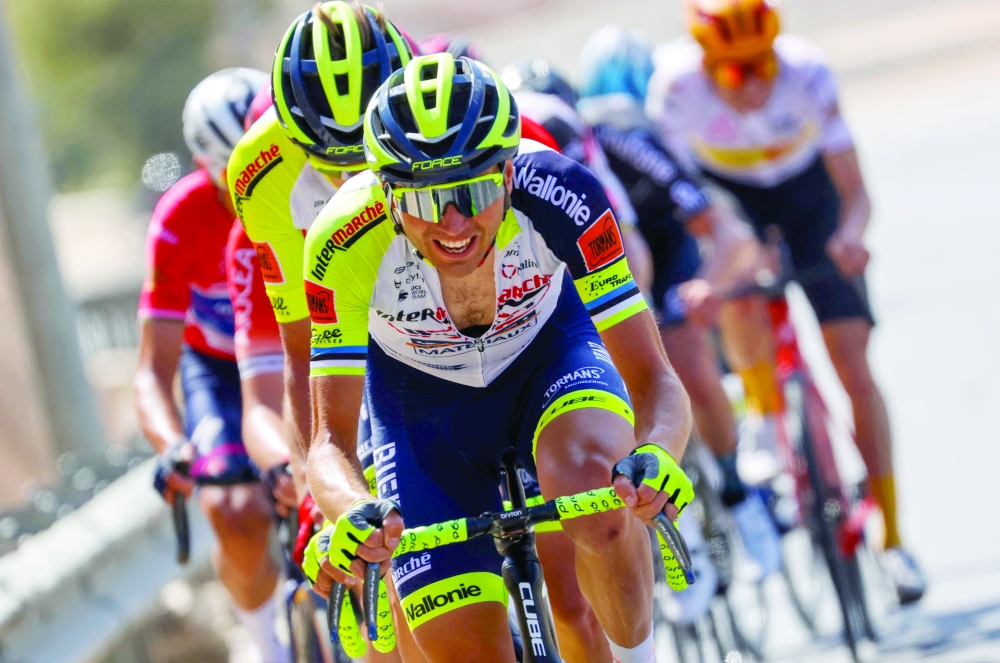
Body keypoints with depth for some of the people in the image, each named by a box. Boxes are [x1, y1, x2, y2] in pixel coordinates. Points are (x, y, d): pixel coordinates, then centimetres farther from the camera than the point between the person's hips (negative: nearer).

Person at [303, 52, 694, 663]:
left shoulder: (560, 196, -34)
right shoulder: (345, 244, -34)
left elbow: (655, 381, -30)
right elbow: (332, 439, -29)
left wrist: (654, 455, -52)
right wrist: (352, 514, -51)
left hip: (548, 352, -1)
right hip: (423, 397, 1)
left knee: (600, 505, -35)